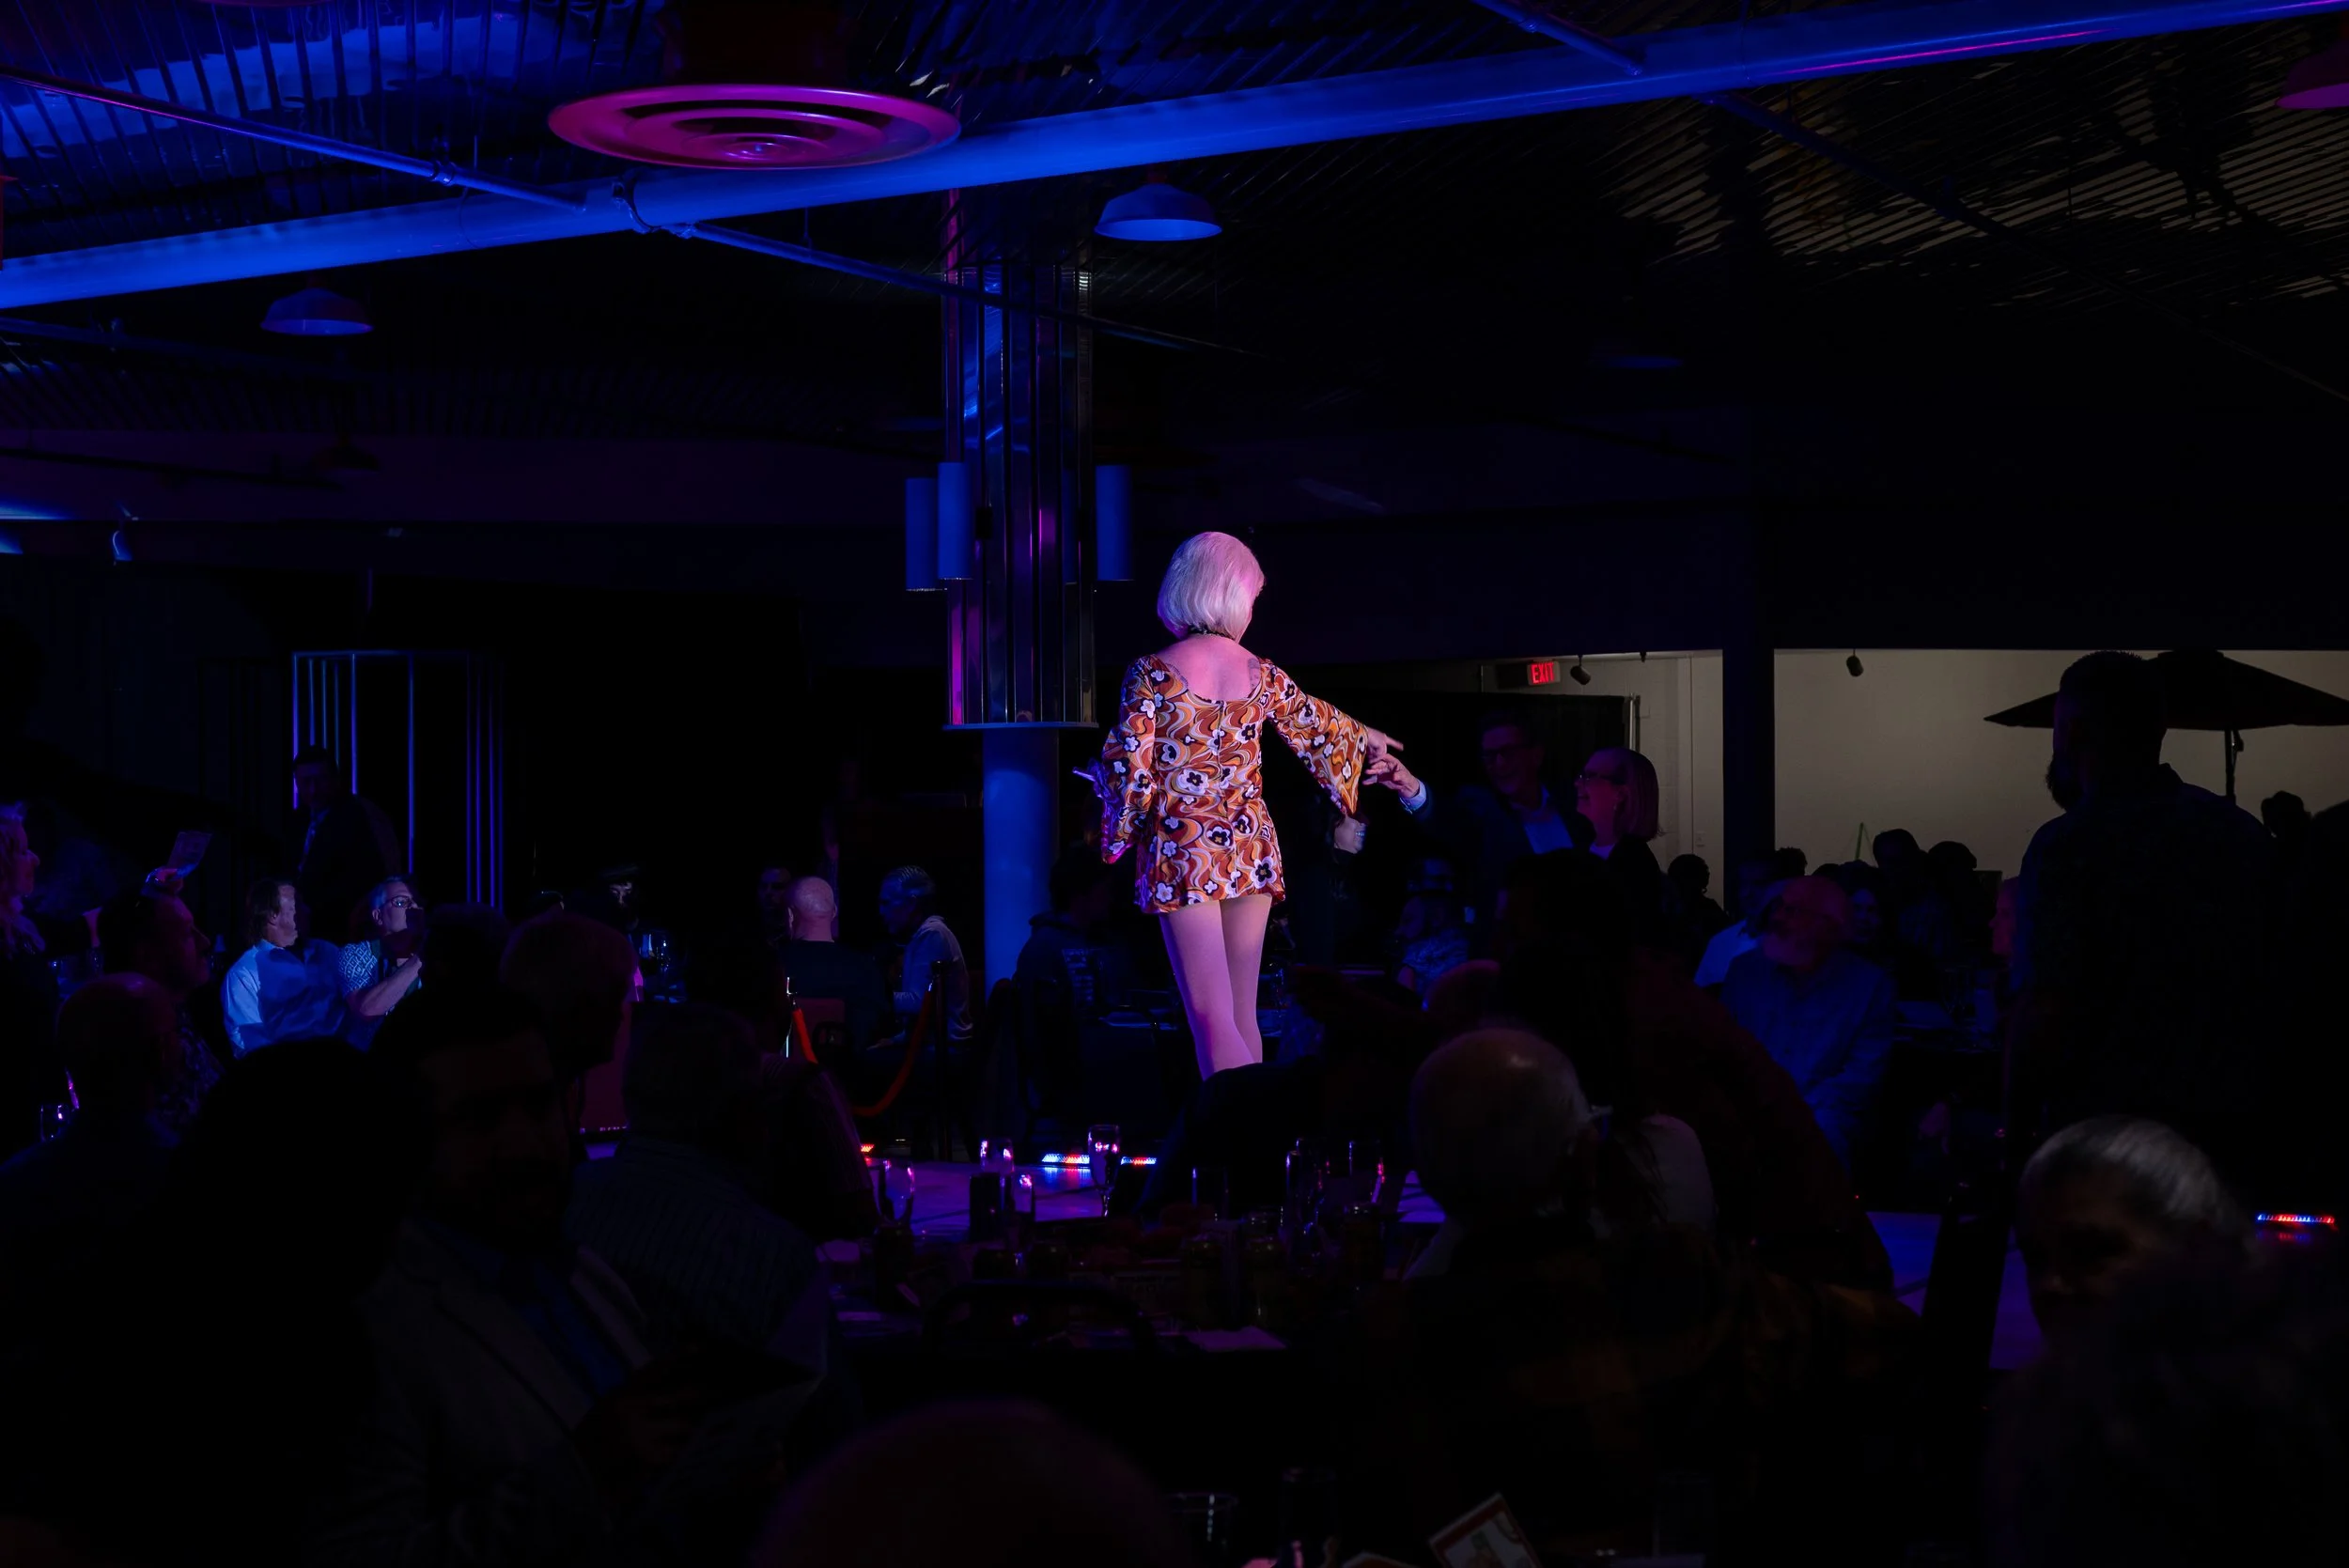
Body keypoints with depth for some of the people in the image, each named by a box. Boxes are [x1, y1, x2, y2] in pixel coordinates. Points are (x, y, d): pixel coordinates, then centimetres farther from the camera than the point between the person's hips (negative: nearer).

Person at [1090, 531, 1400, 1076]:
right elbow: (1320, 726, 23)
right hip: (1252, 848, 4)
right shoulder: (1264, 675, 5)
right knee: (1243, 1015, 13)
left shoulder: (1151, 674, -7)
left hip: (1182, 851, -4)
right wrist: (1365, 738, 45)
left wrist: (1120, 829, 10)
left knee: (1212, 1021, -7)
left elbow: (1130, 774, -12)